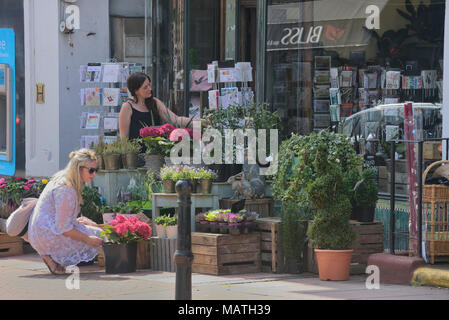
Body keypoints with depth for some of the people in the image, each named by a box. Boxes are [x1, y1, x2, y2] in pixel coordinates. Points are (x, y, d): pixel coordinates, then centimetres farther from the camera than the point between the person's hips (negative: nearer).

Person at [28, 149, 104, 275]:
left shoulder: (61, 178, 9)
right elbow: (63, 228, -22)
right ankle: (52, 256, -7)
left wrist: (77, 221, 12)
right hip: (48, 237, -10)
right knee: (98, 236, -5)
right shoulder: (66, 189, -22)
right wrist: (88, 239, -15)